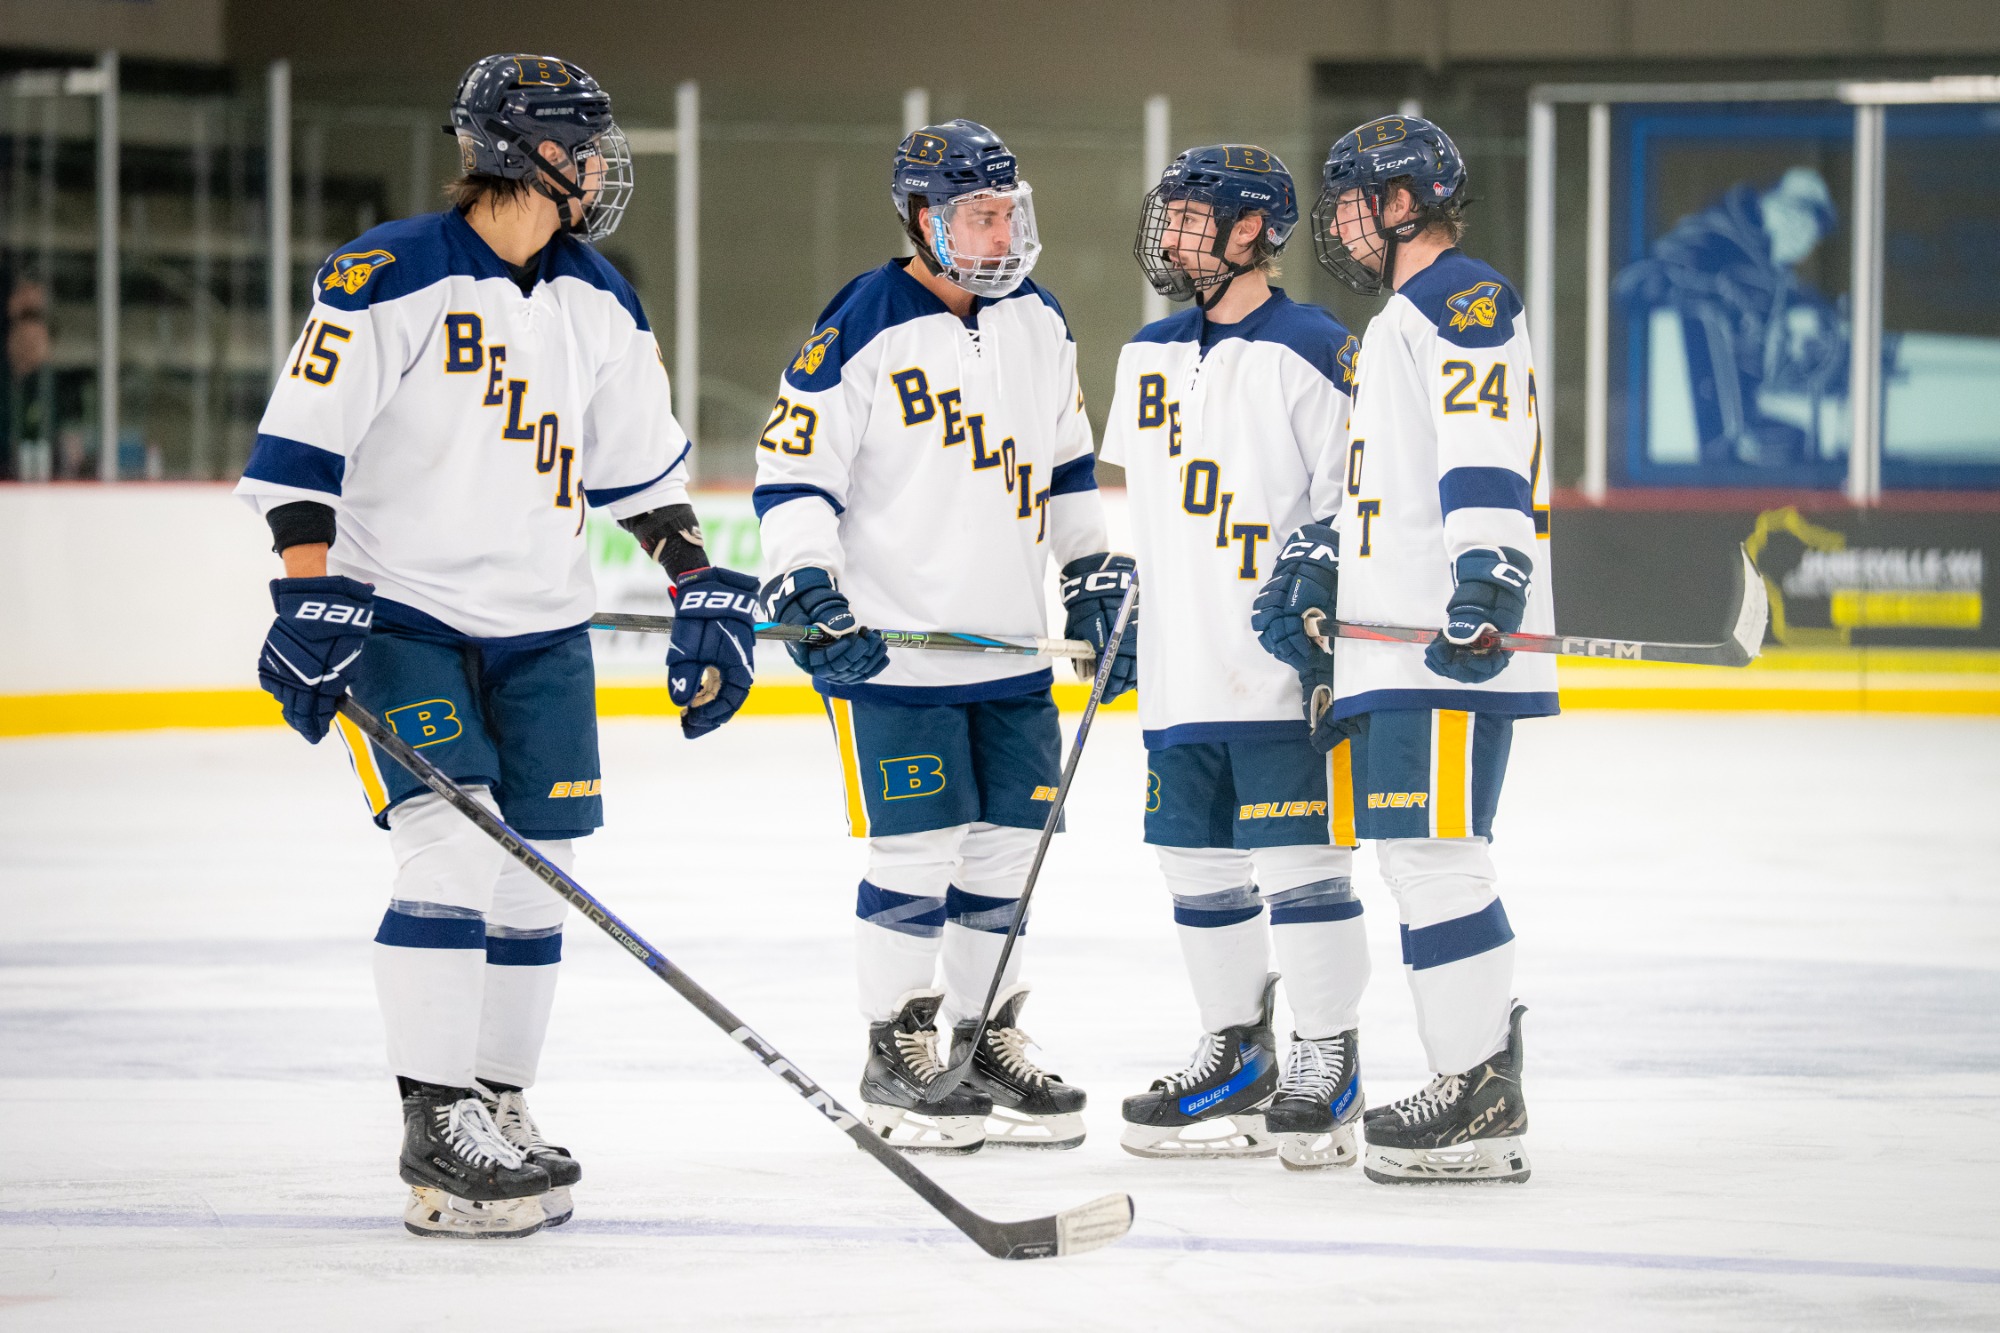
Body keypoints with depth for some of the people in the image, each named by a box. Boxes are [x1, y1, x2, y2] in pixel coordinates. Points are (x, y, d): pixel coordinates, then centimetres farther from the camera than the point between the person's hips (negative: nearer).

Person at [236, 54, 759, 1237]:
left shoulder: (601, 307, 7)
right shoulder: (390, 282, -13)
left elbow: (645, 463, 16)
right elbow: (298, 449, -15)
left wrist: (704, 592, 7)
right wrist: (312, 600, -21)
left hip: (542, 628, 6)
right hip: (403, 612, -6)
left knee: (537, 873, 3)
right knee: (453, 849, -19)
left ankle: (500, 1110, 16)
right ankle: (438, 1131, -14)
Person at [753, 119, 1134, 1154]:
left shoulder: (1037, 323, 8)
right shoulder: (860, 332, -12)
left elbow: (1066, 462, 20)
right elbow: (792, 469, -10)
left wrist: (1097, 581, 17)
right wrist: (805, 590, -21)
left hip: (1012, 645, 6)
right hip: (891, 642, -6)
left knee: (1009, 848, 9)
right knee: (917, 853, -6)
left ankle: (986, 1041, 21)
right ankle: (895, 1058, 7)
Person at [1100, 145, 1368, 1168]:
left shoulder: (1315, 354, -9)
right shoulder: (1150, 355, 14)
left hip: (1286, 669, -7)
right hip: (1180, 673, 7)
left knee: (1300, 865, -6)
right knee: (1199, 871, 11)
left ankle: (1326, 1067, 3)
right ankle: (1237, 1060, 21)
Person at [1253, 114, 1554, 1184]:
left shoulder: (1461, 298, -7)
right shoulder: (1398, 323, 27)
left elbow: (1486, 453, -22)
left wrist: (1490, 567, -33)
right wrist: (1315, 569, 21)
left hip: (1453, 649, -11)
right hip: (1394, 644, 11)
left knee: (1434, 855, -14)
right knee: (1421, 858, 10)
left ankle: (1481, 1104, -14)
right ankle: (1483, 1072, 13)